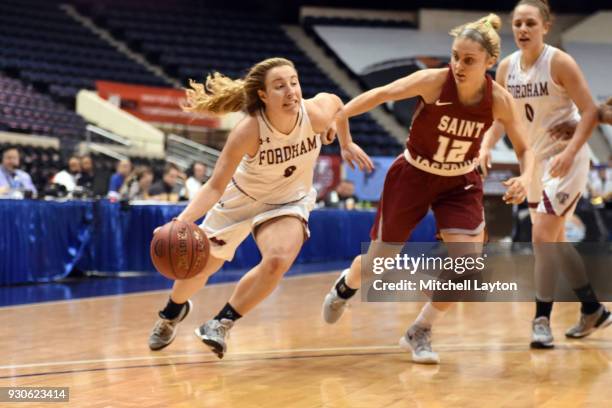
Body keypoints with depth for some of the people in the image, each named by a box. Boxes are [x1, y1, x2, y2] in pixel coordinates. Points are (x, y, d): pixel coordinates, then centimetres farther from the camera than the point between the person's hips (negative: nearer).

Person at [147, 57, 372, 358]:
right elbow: (215, 186, -33)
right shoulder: (248, 131, -36)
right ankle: (173, 311, 47)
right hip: (241, 196, -1)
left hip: (288, 201, 1)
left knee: (279, 259, -29)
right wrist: (182, 221, -47)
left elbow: (335, 100, -4)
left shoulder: (317, 114, -30)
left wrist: (346, 143, 7)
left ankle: (222, 323, -8)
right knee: (202, 266, 12)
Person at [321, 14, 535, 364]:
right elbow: (381, 94, -17)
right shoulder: (433, 81, -26)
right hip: (413, 176, -2)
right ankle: (347, 284, 48)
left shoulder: (500, 101, -18)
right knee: (375, 267, 8)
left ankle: (420, 332, 9)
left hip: (461, 184, 2)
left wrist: (525, 178, -27)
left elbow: (524, 150, -6)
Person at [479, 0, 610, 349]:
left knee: (543, 237, -14)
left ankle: (542, 319, 1)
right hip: (534, 160, 7)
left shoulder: (560, 62, -16)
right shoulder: (507, 68, 1)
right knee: (554, 241, 13)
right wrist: (487, 147, -9)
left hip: (564, 159, -7)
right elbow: (501, 116, 9)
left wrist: (570, 152, -28)